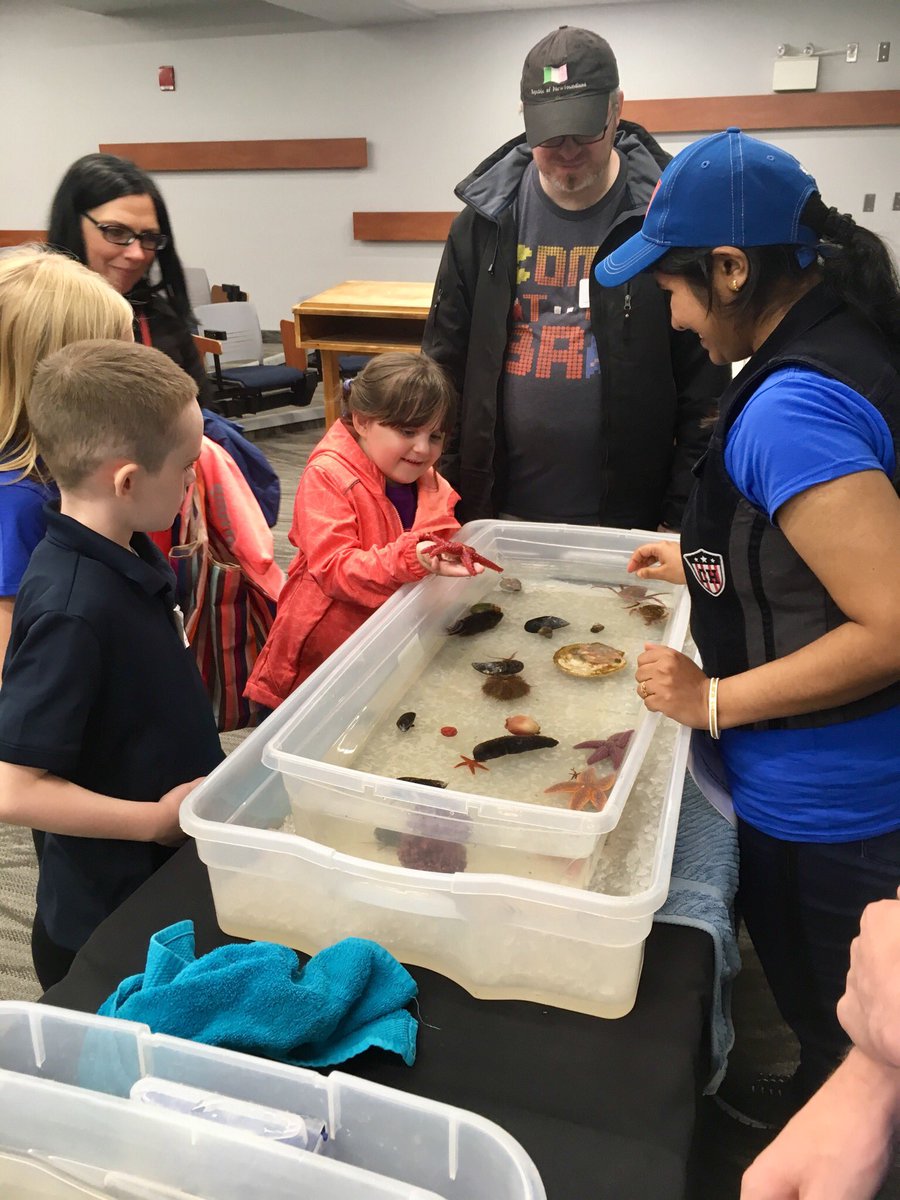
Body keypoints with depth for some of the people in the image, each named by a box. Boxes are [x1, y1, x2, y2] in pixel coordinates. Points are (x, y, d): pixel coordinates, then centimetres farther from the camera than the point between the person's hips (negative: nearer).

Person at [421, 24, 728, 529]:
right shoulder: (485, 219, 2)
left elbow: (704, 382, -4)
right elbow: (446, 368, 5)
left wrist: (685, 515, -7)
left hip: (627, 519, -2)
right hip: (500, 512, 2)